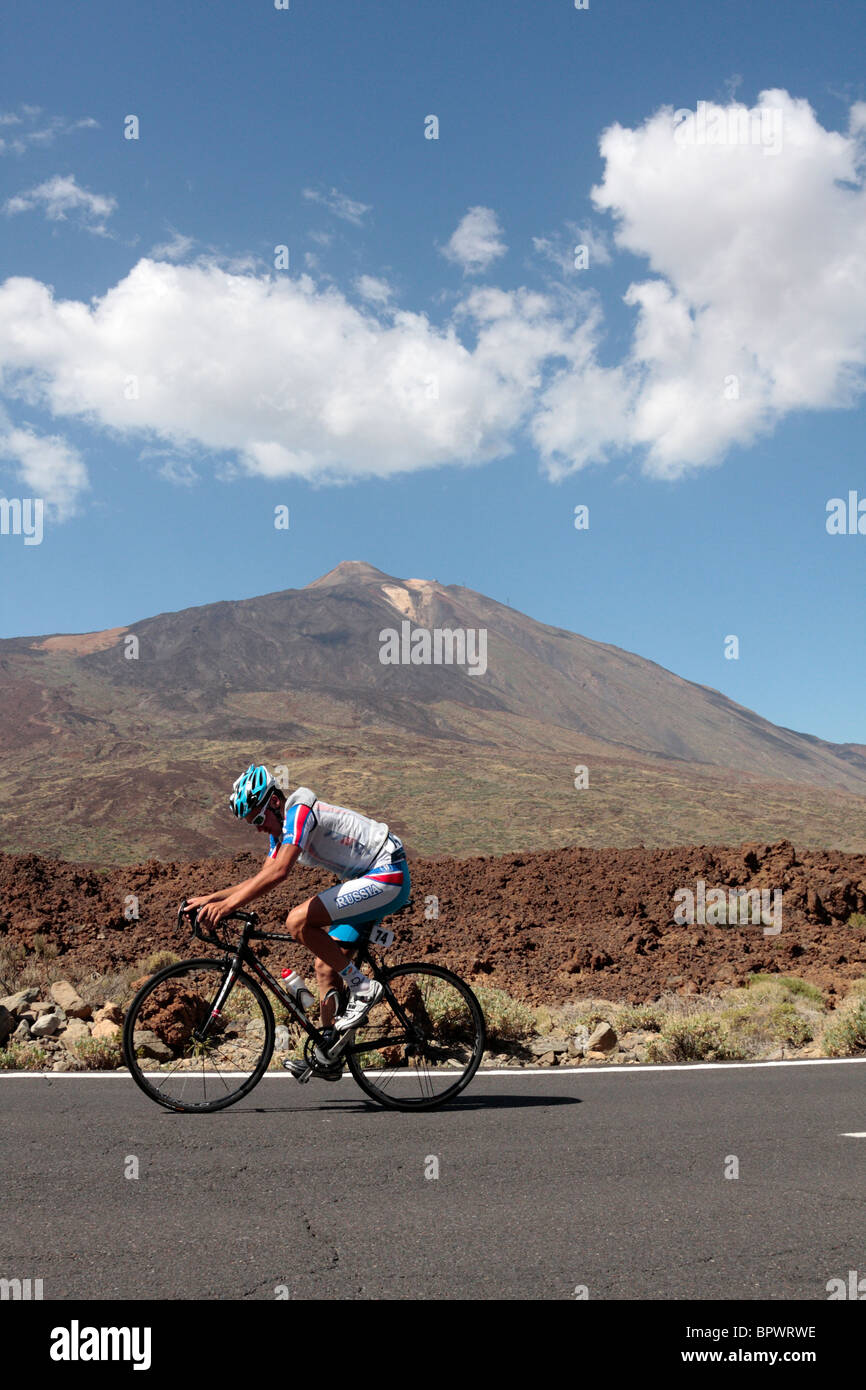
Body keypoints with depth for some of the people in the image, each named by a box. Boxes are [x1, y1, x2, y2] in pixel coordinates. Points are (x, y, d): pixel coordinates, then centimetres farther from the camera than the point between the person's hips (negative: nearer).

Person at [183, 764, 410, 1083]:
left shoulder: (299, 811, -18)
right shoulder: (282, 828, 13)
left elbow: (278, 873, -30)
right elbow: (262, 878, 14)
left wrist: (227, 905, -32)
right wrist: (210, 898, 6)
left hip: (387, 878, -11)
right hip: (369, 882, 11)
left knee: (298, 922, -22)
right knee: (326, 966, 8)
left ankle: (362, 987, -11)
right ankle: (328, 1057, 16)